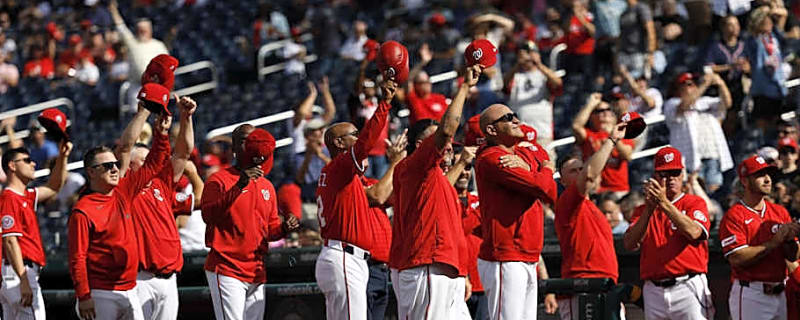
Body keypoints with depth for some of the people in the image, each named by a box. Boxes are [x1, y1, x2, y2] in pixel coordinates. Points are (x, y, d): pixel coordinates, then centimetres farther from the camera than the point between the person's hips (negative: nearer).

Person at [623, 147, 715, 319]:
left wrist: (664, 203, -17)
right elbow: (629, 244, 0)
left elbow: (694, 233, -13)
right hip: (654, 291, 4)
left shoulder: (695, 203, 8)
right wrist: (649, 209, -10)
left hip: (688, 288, -4)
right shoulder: (643, 211, 17)